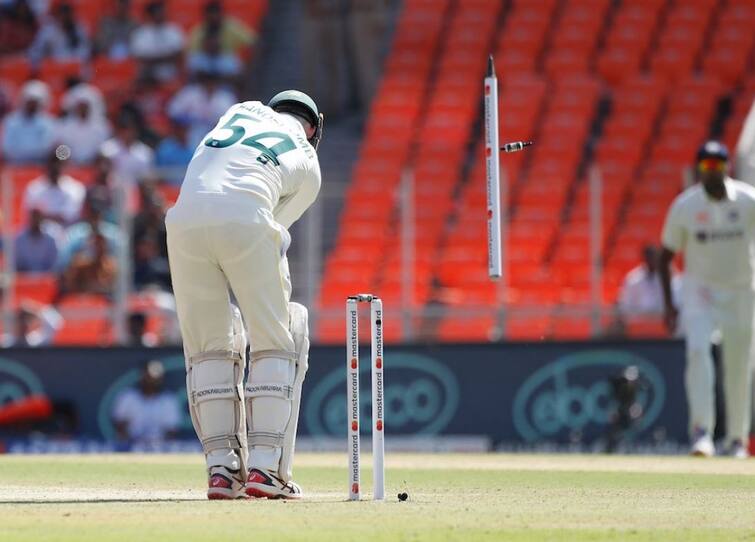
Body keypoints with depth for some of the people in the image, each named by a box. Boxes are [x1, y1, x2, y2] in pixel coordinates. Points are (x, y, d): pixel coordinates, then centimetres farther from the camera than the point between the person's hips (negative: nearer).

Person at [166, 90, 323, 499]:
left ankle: (222, 466, 6)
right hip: (246, 221, -3)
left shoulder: (246, 109, 30)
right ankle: (265, 467, -2)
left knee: (209, 349, 14)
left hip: (186, 217, 3)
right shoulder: (309, 166, 22)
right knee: (275, 346, 9)